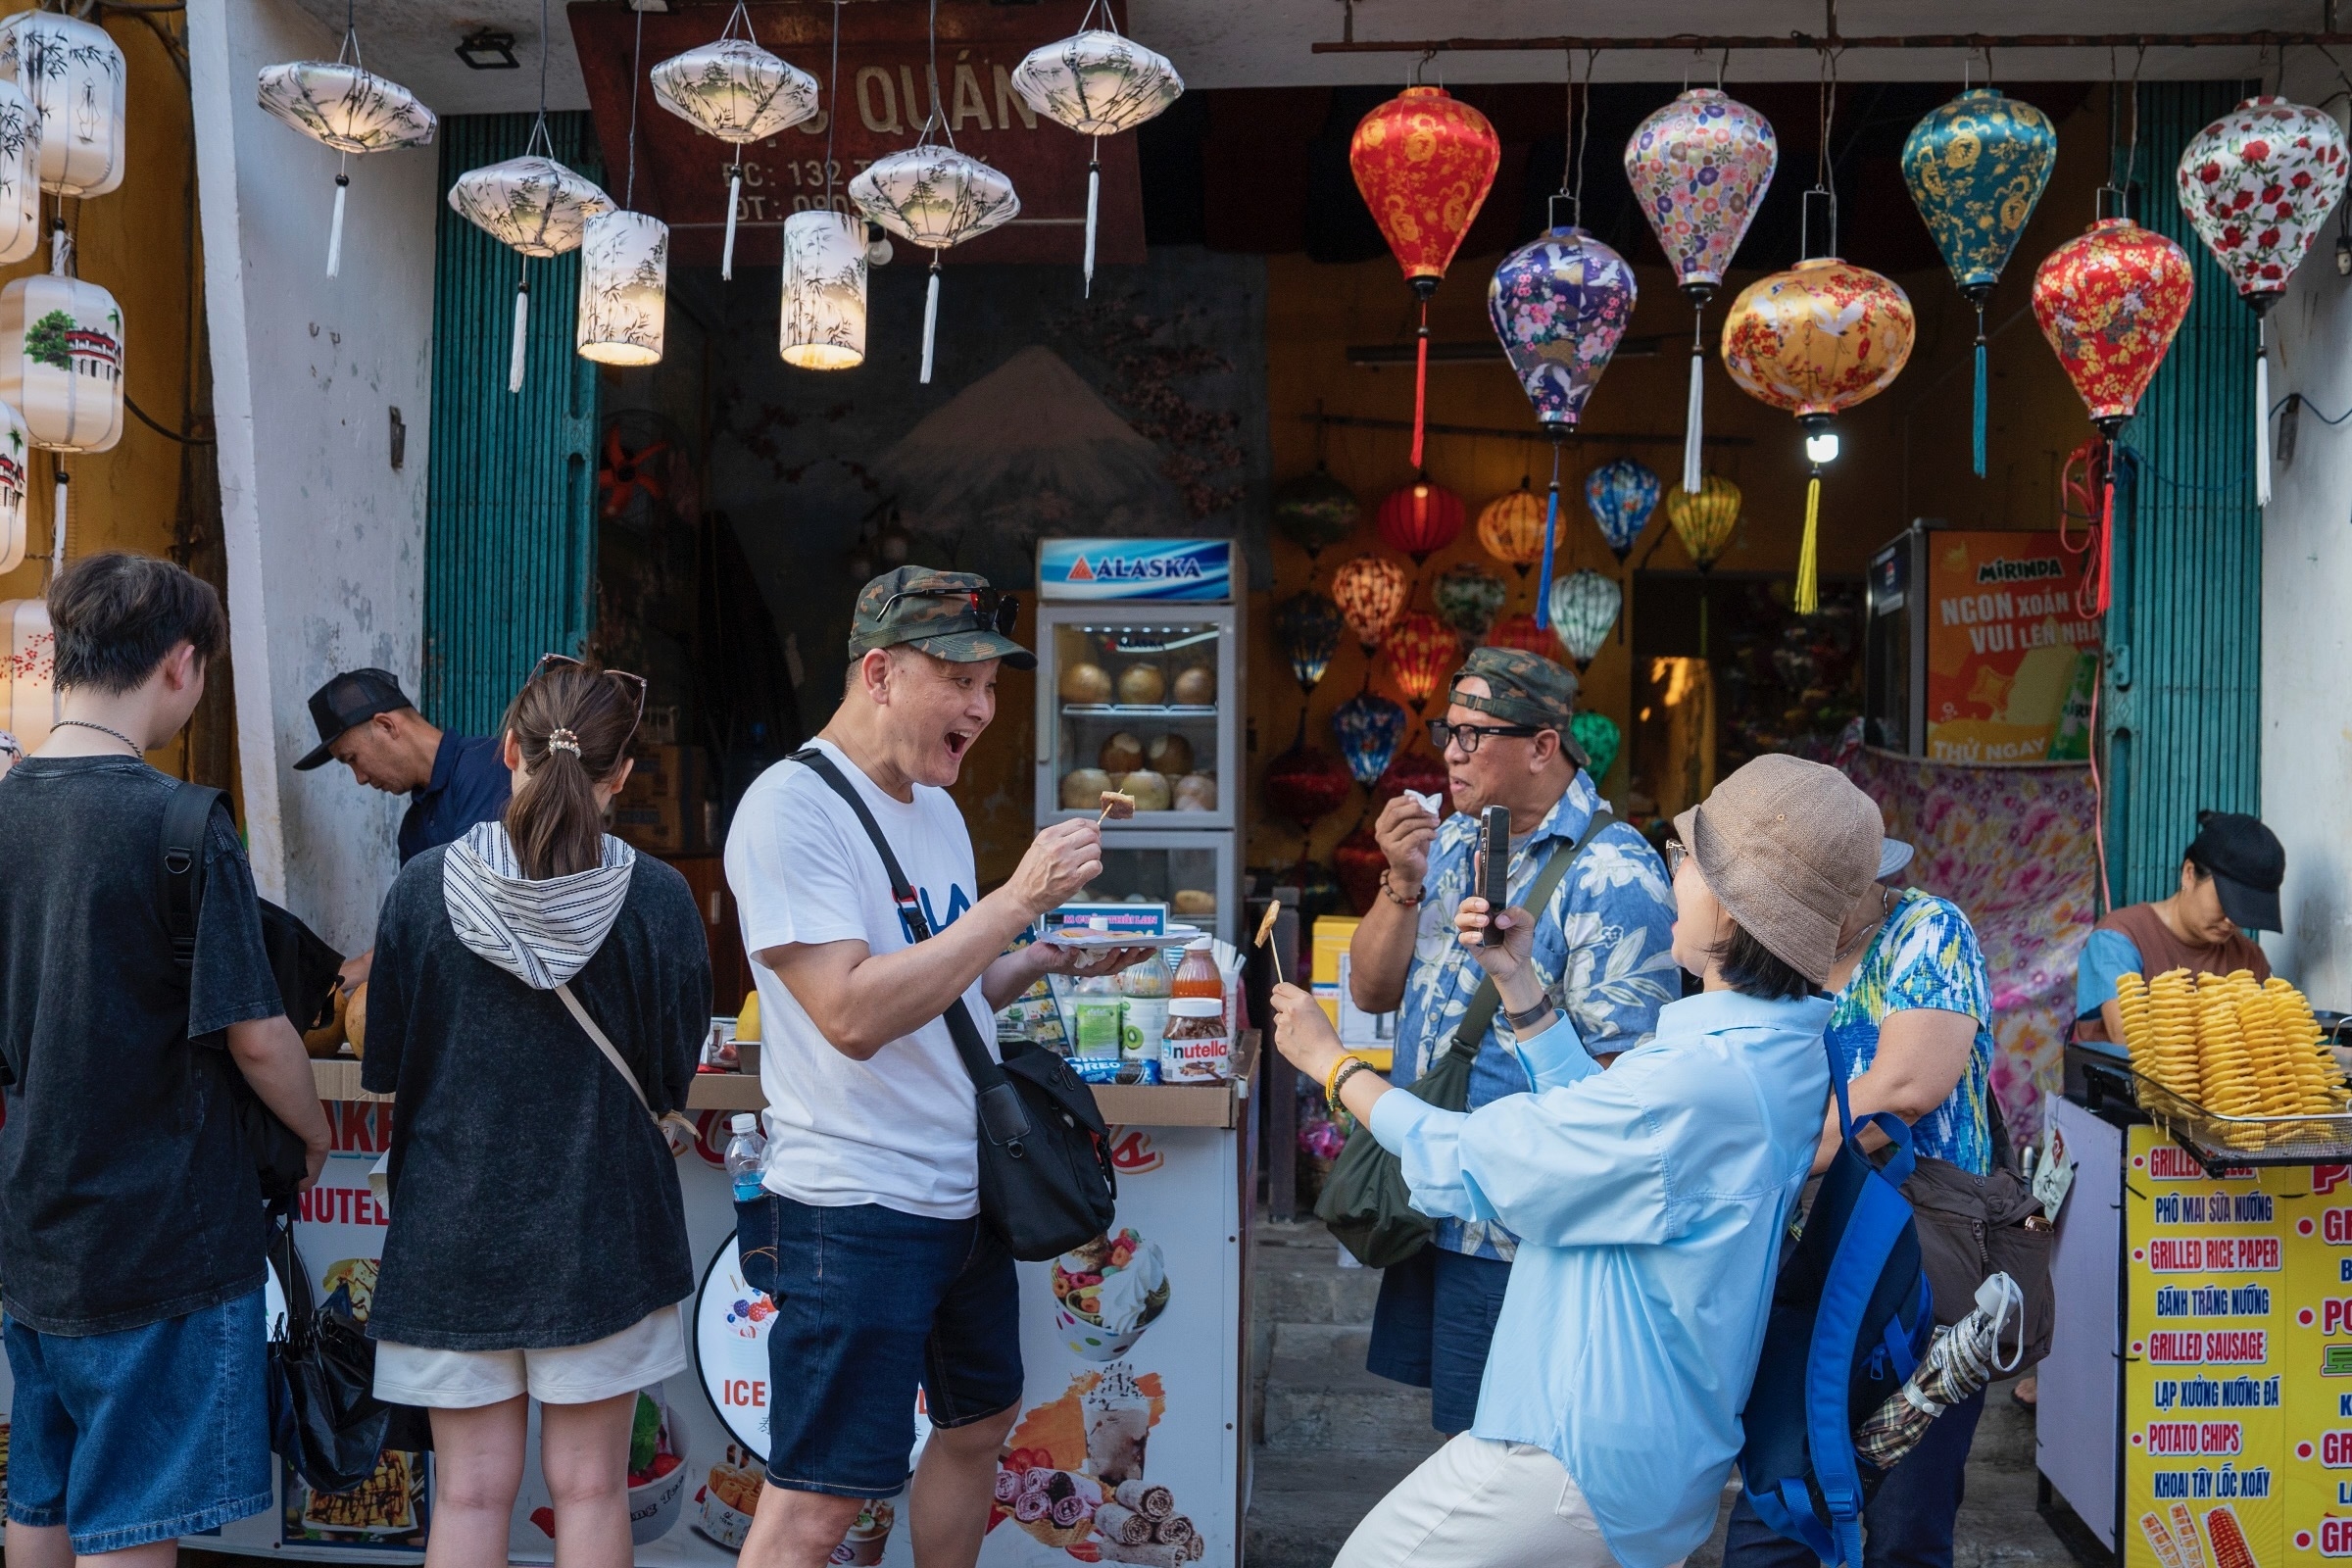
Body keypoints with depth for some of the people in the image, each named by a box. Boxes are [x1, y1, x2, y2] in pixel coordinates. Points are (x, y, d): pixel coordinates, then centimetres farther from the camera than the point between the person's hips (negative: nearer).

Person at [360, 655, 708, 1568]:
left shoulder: (423, 886, -8)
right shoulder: (656, 898, -11)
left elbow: (384, 1076, 1)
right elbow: (671, 1082, -1)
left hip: (453, 1227, 1)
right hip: (600, 1228, -1)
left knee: (470, 1493, 10)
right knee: (590, 1487, 10)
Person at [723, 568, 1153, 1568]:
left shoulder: (935, 808, 11)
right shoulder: (791, 807, -16)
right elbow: (854, 1014, -26)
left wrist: (1050, 958, 2)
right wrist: (1020, 900, -24)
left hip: (968, 1191, 9)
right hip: (857, 1210, -9)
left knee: (979, 1420, 22)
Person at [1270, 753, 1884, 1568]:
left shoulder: (1695, 1080, -29)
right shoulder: (1783, 1053, 1)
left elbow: (1460, 1164, -19)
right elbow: (1601, 1118, 12)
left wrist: (1331, 1060, -3)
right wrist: (1519, 985, 8)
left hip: (1583, 1466, -9)